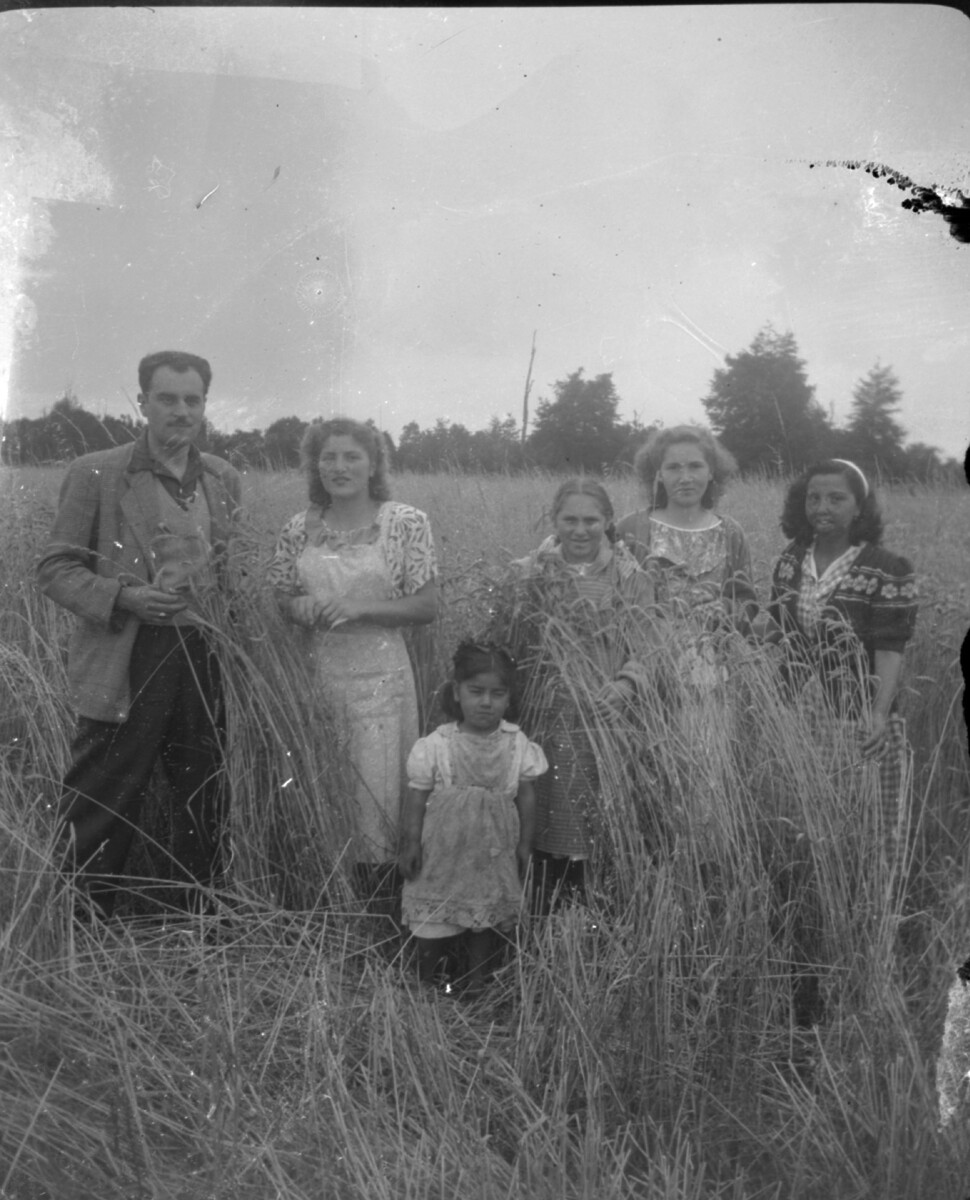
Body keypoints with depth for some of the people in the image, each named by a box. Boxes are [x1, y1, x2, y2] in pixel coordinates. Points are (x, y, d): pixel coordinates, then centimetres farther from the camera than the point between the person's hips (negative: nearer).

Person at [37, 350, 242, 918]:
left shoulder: (224, 478, 10)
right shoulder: (95, 473, -3)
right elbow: (55, 570, -2)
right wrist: (124, 598, -18)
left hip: (204, 660, 4)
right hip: (125, 664, -4)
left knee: (206, 806, 13)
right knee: (101, 811, 2)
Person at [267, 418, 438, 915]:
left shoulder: (405, 523, -5)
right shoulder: (299, 528, 5)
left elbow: (427, 607, -5)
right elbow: (281, 597, 14)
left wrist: (362, 607, -18)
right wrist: (301, 608, -10)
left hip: (379, 674, -3)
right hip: (315, 672, 4)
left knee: (376, 791, -2)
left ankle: (379, 904, 17)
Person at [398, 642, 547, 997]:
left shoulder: (518, 745, -9)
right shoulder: (435, 746, -15)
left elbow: (526, 797, 0)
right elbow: (416, 798, -7)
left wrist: (525, 845, 4)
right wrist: (410, 844, -6)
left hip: (494, 852, 2)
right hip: (443, 849, -1)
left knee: (487, 921, 15)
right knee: (432, 925, 10)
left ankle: (478, 983, 34)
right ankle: (425, 982, 31)